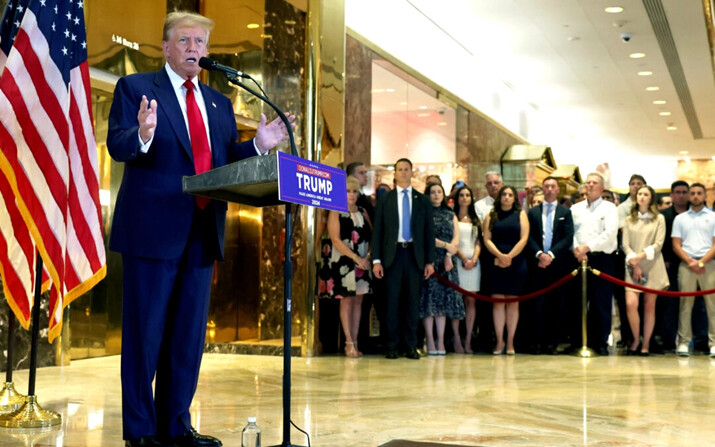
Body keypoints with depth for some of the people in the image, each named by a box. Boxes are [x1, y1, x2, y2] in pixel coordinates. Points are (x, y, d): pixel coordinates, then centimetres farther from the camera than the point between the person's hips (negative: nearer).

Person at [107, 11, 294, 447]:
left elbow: (227, 161, 16)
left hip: (202, 232, 6)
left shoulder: (219, 103, 18)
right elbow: (117, 146, -9)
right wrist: (142, 134, -30)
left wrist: (259, 145, -2)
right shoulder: (135, 87, 2)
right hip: (153, 229, -6)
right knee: (145, 330, -1)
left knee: (190, 333, 9)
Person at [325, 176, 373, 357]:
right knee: (347, 300, -4)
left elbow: (371, 235, 11)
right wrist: (356, 258, -17)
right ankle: (349, 343, -2)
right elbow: (336, 240, -11)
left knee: (358, 301, 4)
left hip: (363, 262, 5)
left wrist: (368, 255, -7)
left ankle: (354, 342, 8)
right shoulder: (336, 213, -2)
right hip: (344, 262, -5)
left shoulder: (363, 212, 13)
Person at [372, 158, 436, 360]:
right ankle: (392, 345, 6)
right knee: (393, 300, 0)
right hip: (393, 254, -1)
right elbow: (377, 231, 4)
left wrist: (430, 261, 2)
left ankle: (411, 345, 8)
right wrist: (376, 260, -4)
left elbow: (429, 232, 9)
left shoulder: (422, 200, 10)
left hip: (415, 255, 1)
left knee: (413, 300, 2)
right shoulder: (385, 200, 7)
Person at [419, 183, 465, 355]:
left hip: (447, 262, 4)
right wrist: (446, 245, -11)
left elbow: (456, 237, 8)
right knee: (430, 297, -6)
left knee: (444, 299, -1)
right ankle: (430, 342, -5)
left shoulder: (450, 215, 17)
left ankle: (440, 342, 0)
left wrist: (449, 254, -8)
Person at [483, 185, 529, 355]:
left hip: (516, 263, 0)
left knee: (512, 302, 1)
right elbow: (487, 239, 2)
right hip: (496, 263, 1)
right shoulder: (491, 216, 11)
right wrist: (499, 255, -13)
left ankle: (510, 342, 3)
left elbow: (524, 239, -1)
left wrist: (510, 256, -12)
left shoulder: (521, 215, 9)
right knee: (498, 301, -4)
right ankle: (499, 342, -1)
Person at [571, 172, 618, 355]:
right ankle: (576, 340, 10)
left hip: (601, 259, -3)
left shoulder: (609, 208, 6)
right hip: (579, 259, 3)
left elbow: (610, 233, -7)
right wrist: (576, 248, -12)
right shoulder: (576, 208, 16)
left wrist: (588, 247, -14)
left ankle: (601, 342, 2)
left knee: (602, 303, -3)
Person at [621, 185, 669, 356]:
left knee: (649, 306, 1)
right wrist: (634, 263, -10)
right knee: (631, 304, -14)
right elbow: (625, 244, 4)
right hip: (633, 266, 1)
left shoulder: (659, 219, 7)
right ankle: (636, 339, 4)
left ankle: (646, 343, 9)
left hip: (652, 266, -1)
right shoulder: (629, 220, 12)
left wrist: (641, 256, -14)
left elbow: (658, 244, -2)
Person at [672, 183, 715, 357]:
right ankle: (683, 342, -1)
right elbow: (676, 245, 9)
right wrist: (690, 262, -7)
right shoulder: (680, 219, 16)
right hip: (686, 264, 1)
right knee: (685, 304, -2)